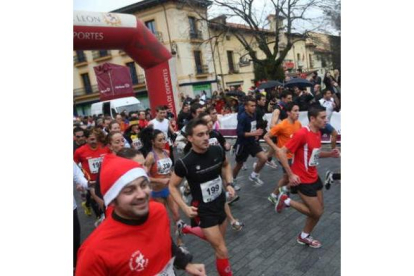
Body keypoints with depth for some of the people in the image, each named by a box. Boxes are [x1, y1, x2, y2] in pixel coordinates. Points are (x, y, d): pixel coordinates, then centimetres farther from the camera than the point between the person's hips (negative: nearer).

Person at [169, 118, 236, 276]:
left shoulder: (217, 150, -11)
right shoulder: (184, 163, -24)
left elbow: (226, 165, 12)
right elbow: (172, 186, -8)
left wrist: (229, 184, -1)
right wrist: (184, 207, -17)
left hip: (220, 204, 6)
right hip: (203, 210, -5)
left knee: (218, 241, 25)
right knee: (222, 251, -2)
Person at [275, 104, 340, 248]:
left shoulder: (318, 133, 3)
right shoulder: (302, 134, -25)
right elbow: (281, 152, -24)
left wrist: (329, 154, -1)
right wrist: (291, 175, -24)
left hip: (314, 177, 9)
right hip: (303, 180, -9)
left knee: (319, 209, 15)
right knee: (317, 212, -2)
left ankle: (304, 236, 34)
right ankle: (287, 201, 14)